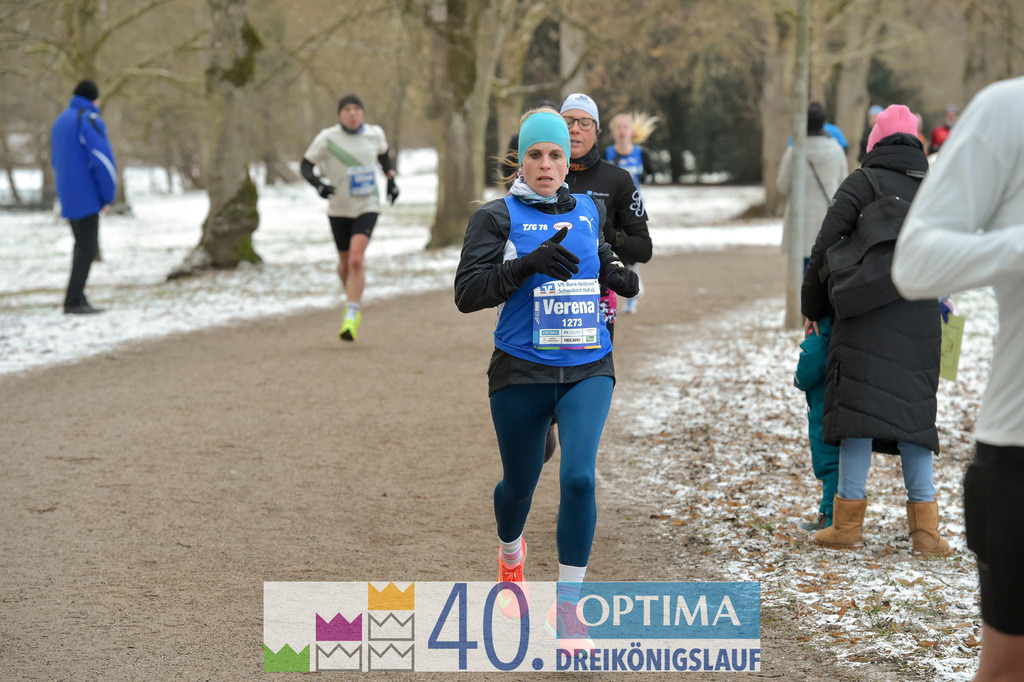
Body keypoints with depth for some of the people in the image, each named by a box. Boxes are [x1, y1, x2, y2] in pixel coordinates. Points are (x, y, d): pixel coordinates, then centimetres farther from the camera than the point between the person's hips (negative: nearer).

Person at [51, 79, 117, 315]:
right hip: (86, 197, -8)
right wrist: (108, 195, -9)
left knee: (83, 246, 15)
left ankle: (77, 299, 14)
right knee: (88, 248, -5)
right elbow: (103, 161, -19)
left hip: (68, 197, 9)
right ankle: (73, 301, -8)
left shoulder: (60, 121, 16)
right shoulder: (90, 121, -12)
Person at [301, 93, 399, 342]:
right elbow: (306, 165, -3)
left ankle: (350, 318, -17)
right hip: (339, 209, 1)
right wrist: (319, 184, -21)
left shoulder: (374, 134, -3)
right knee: (345, 263, 13)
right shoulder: (327, 138, -10)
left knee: (356, 260, -19)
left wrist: (391, 180, 15)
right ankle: (352, 305, 42)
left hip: (367, 207, -1)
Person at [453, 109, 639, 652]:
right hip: (521, 372, -1)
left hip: (588, 368, 2)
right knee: (519, 483, 13)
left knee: (579, 478, -16)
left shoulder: (589, 212, 8)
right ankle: (510, 556, 49)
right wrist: (528, 264, -24)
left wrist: (618, 276, 4)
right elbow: (467, 293, -11)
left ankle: (567, 607, -5)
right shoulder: (498, 216, -3)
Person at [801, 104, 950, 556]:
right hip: (920, 321, 4)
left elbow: (826, 246, -3)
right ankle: (925, 528, 4)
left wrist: (813, 307, 6)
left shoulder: (862, 183, 1)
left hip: (865, 318, -4)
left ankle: (848, 522, -6)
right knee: (914, 411, 7)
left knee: (857, 405, -4)